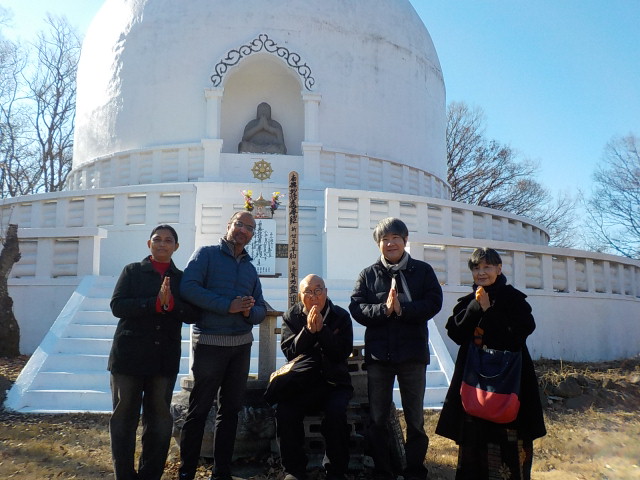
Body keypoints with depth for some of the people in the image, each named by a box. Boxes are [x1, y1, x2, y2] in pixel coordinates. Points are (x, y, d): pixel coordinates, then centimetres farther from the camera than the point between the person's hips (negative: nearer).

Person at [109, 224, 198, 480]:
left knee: (159, 419, 8)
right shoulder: (132, 271, 4)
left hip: (165, 358, 2)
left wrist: (171, 303, -20)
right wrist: (155, 303, -19)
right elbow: (117, 305, -8)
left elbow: (192, 315, -1)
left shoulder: (182, 278, 9)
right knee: (124, 418, 5)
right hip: (129, 354, -1)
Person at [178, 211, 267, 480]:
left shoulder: (250, 268, 14)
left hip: (241, 346, 6)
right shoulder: (206, 254, -2)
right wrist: (228, 306, -21)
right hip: (209, 343, -5)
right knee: (199, 410, 1)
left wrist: (250, 312, -11)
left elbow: (261, 309, 12)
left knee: (230, 410, 11)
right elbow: (188, 287, -18)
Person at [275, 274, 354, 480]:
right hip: (301, 383, 1)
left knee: (336, 412, -31)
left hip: (334, 382, -1)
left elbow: (343, 352, -6)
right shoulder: (291, 317, 6)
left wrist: (321, 329, -16)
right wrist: (308, 330, -17)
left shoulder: (341, 316, 4)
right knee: (284, 410, -27)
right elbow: (290, 352, -4)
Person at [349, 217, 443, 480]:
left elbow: (434, 303, -8)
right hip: (378, 353, 1)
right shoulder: (368, 274, 6)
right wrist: (383, 309, -20)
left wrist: (402, 309, -21)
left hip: (412, 352, -1)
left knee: (415, 418, 10)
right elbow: (356, 308, -4)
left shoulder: (423, 270, 3)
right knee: (377, 418, 10)